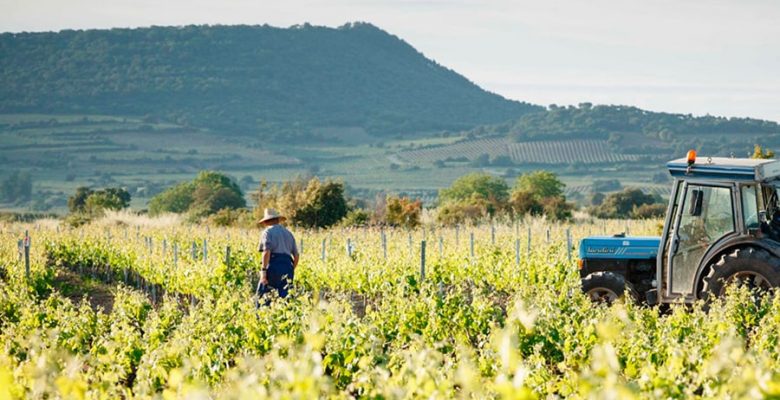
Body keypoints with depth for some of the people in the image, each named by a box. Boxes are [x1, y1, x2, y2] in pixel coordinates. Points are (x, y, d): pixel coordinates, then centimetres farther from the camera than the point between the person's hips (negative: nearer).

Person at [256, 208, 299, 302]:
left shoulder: (268, 232, 4)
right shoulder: (288, 233, 23)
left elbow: (267, 252, -12)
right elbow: (296, 255, 19)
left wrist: (263, 270, -15)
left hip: (274, 266, -6)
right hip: (288, 266, 6)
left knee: (262, 295, -2)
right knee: (284, 297, 4)